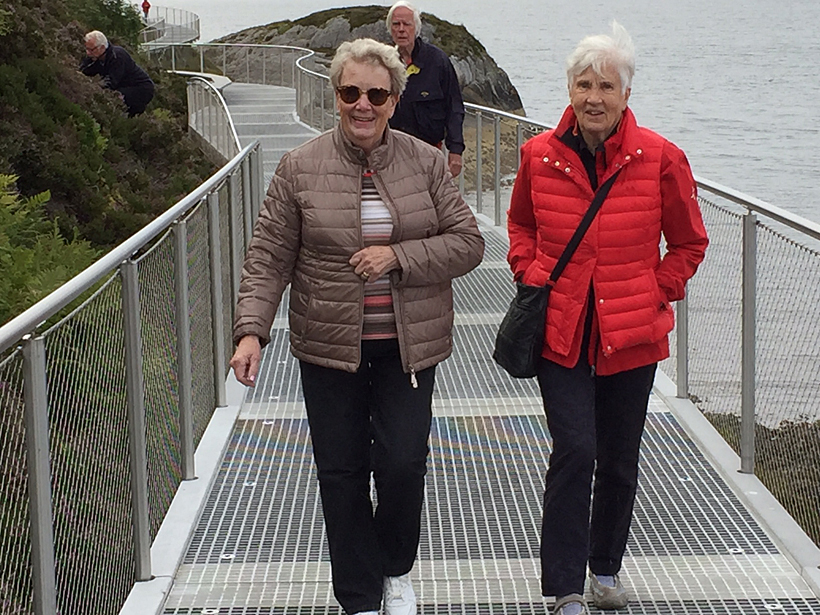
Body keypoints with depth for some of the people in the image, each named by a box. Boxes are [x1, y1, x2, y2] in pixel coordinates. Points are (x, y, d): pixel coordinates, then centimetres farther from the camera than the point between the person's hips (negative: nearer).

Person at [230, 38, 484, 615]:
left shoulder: (426, 163, 0)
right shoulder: (300, 167, -2)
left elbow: (468, 242, -1)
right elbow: (268, 258, -2)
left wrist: (398, 256, -16)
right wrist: (251, 330, -14)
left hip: (408, 347, 0)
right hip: (330, 348, 0)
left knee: (404, 461, -5)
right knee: (342, 471, 5)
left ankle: (397, 569, 25)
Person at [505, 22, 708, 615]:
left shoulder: (660, 158, -8)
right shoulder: (540, 155, -3)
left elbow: (689, 243, 5)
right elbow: (521, 224, 17)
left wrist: (655, 294, -4)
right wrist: (531, 277, 3)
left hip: (632, 333, 1)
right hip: (560, 331, 0)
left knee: (619, 459, 13)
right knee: (575, 450, -11)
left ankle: (606, 566, 34)